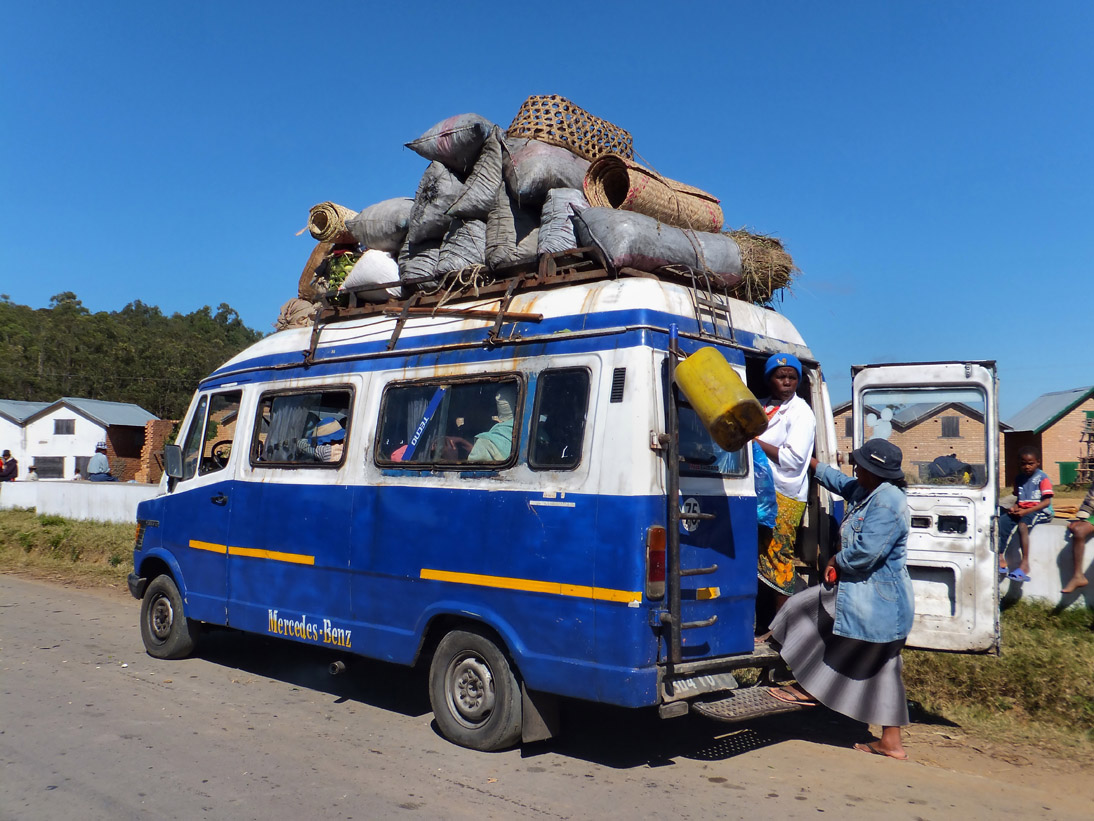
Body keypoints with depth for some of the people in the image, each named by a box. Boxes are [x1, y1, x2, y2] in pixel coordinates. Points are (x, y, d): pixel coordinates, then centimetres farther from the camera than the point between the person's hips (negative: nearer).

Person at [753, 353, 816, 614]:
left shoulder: (801, 413, -5)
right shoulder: (764, 407, 15)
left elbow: (793, 458, -15)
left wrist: (755, 441, -13)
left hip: (785, 497, -7)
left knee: (778, 559, -6)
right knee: (757, 556, 6)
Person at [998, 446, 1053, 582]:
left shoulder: (1042, 477, -6)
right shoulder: (1019, 478, 14)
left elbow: (1046, 502, -13)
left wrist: (1025, 511, -21)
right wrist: (1014, 508, -3)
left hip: (1041, 512, -7)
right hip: (1022, 511, 7)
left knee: (1022, 524, -34)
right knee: (1003, 520, -17)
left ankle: (1025, 564, -37)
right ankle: (1000, 558, -20)